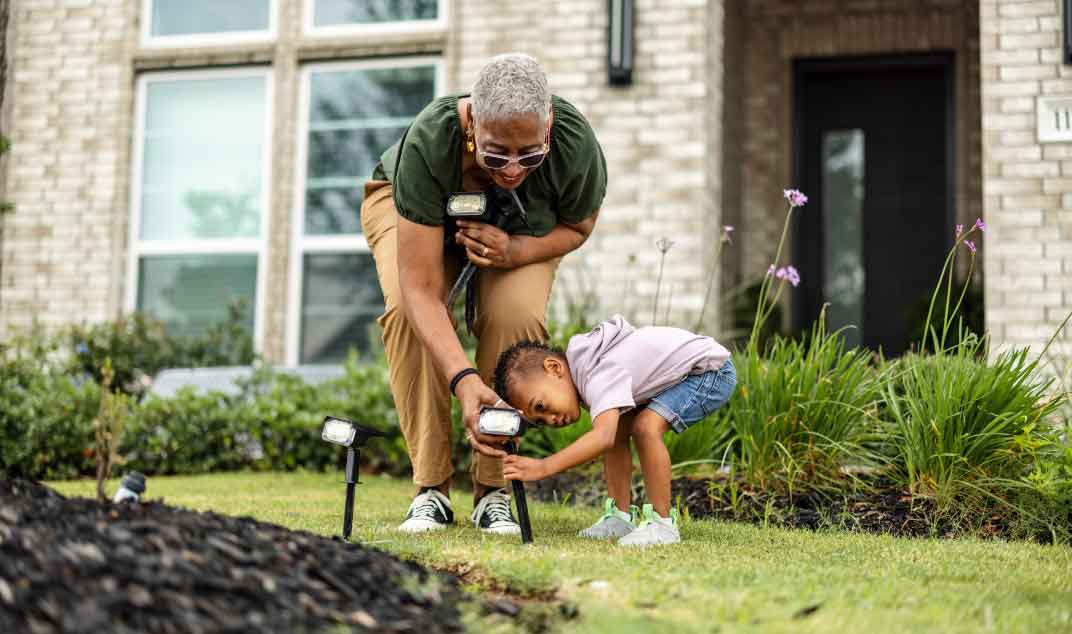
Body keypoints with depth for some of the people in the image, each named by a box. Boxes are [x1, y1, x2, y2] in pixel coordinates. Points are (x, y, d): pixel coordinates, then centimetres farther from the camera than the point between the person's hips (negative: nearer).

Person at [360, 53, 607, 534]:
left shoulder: (577, 147, -35)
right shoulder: (428, 143, -42)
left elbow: (576, 227, -11)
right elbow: (420, 290, -43)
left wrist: (514, 251, -32)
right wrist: (464, 380, -56)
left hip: (523, 228, 1)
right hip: (407, 205, -1)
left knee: (516, 314, -29)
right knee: (405, 307, -31)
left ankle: (493, 491, -14)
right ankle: (431, 488, -18)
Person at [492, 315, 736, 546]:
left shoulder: (600, 376, -32)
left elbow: (603, 437, -47)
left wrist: (543, 467, -52)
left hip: (712, 369, -10)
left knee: (646, 427, -26)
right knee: (618, 428, 3)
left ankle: (662, 523, -17)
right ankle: (620, 516, 8)